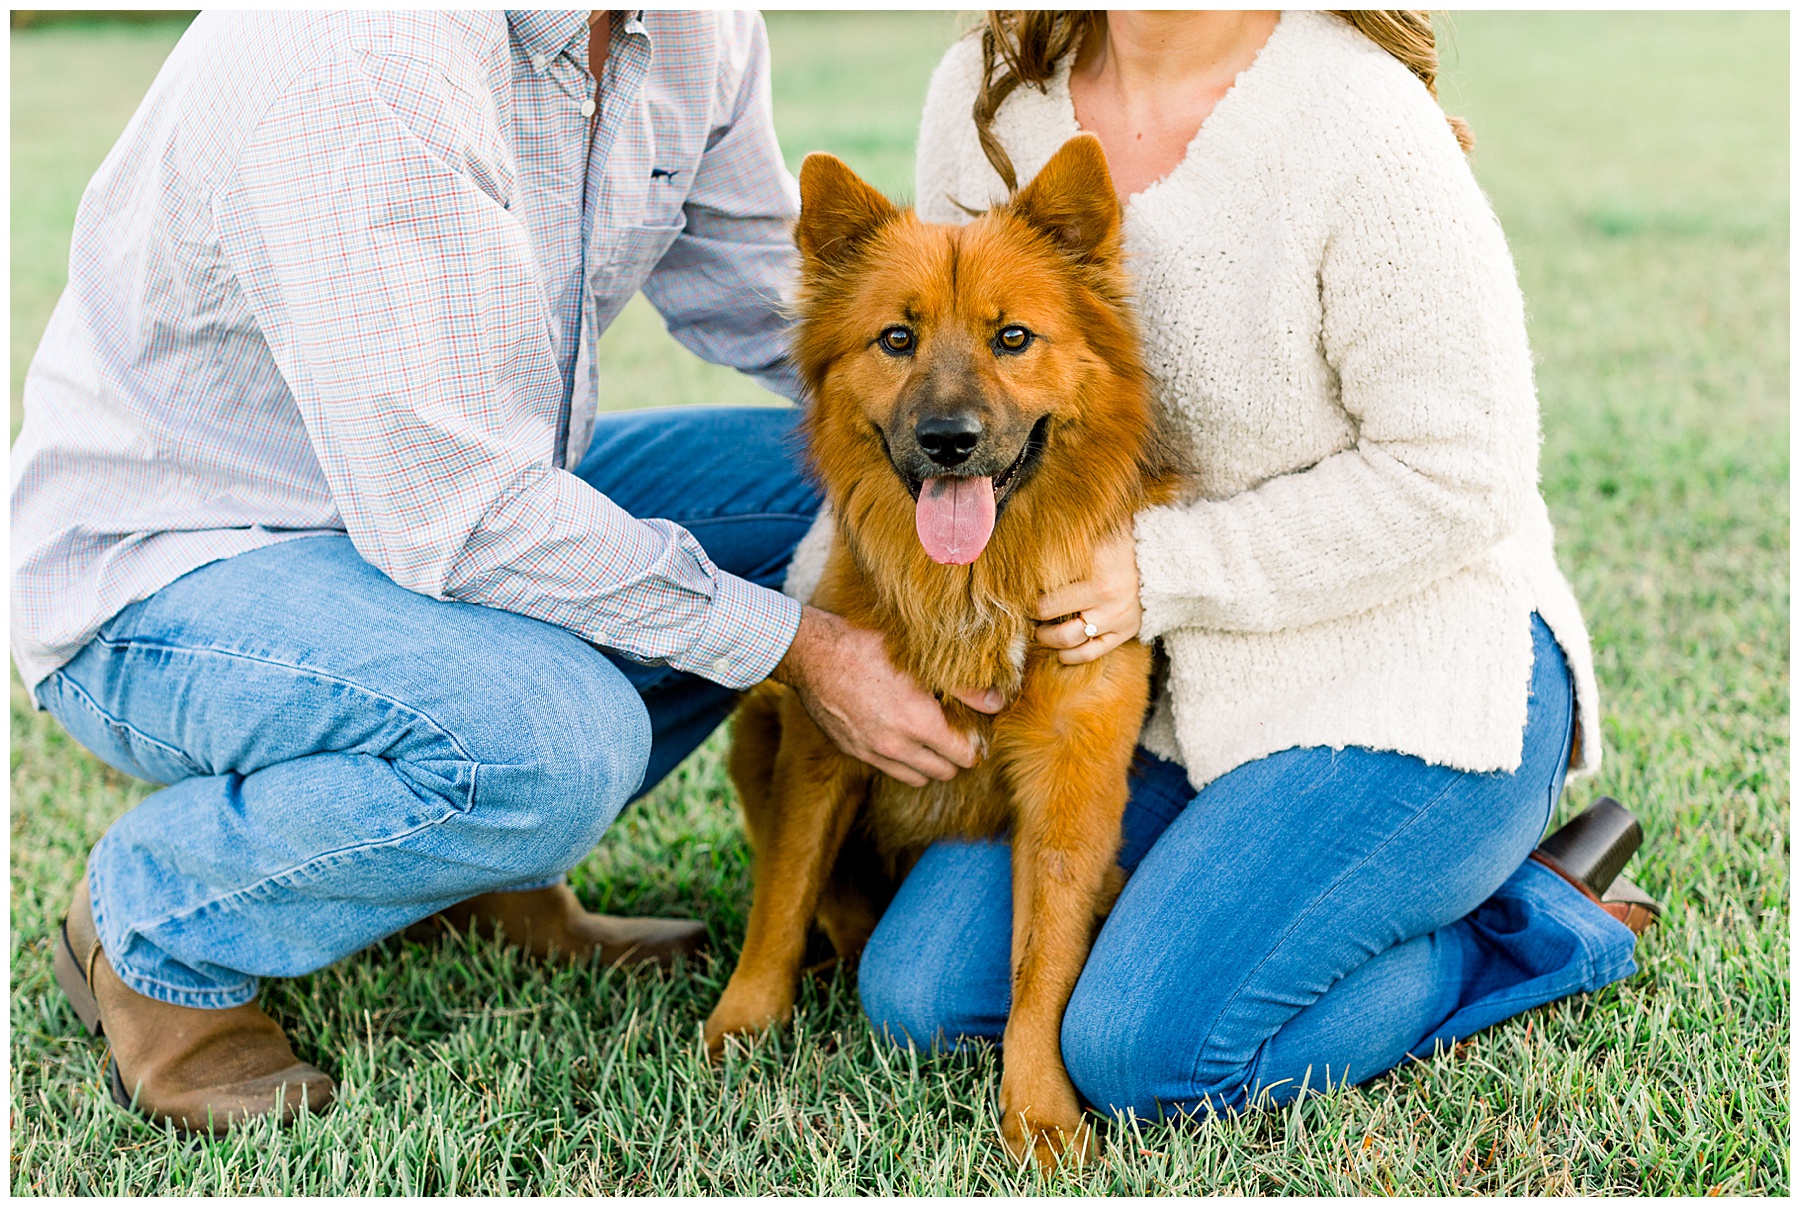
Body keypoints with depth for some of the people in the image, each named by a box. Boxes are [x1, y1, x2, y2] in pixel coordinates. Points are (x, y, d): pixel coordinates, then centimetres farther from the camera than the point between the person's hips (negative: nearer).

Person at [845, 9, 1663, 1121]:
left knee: (1145, 1050, -17)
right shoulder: (986, 97, -3)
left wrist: (1165, 570, -20)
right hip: (1170, 693, 7)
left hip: (1411, 680, -7)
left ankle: (1536, 921, 4)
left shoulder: (1360, 124, -22)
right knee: (917, 989, -2)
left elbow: (1455, 477, -19)